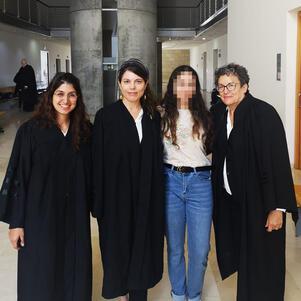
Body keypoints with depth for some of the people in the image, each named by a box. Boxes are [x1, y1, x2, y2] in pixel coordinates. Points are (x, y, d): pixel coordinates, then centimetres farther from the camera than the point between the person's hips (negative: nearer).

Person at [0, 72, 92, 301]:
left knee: (75, 270, 11)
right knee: (41, 274, 8)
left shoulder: (85, 130, 1)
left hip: (75, 214, 3)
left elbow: (90, 173, 6)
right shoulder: (31, 130, -9)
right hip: (41, 213, -3)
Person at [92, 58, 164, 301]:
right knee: (119, 246, 11)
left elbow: (157, 160, 6)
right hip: (117, 194, -2)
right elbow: (98, 162, -7)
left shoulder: (154, 116, 3)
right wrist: (98, 204, -9)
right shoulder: (105, 116, -7)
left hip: (146, 196, 3)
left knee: (143, 245, 9)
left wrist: (158, 198, 3)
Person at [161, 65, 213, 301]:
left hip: (200, 182, 1)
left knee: (200, 249, 2)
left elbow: (212, 147, 16)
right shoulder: (162, 114, 1)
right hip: (170, 180, -1)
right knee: (174, 246, 12)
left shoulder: (204, 116, 7)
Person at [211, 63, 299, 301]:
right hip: (228, 199, 6)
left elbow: (279, 162, -18)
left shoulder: (264, 113, -16)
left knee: (260, 265, 5)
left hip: (258, 201, -6)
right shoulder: (218, 113, 4)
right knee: (236, 255, 17)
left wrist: (278, 208, -20)